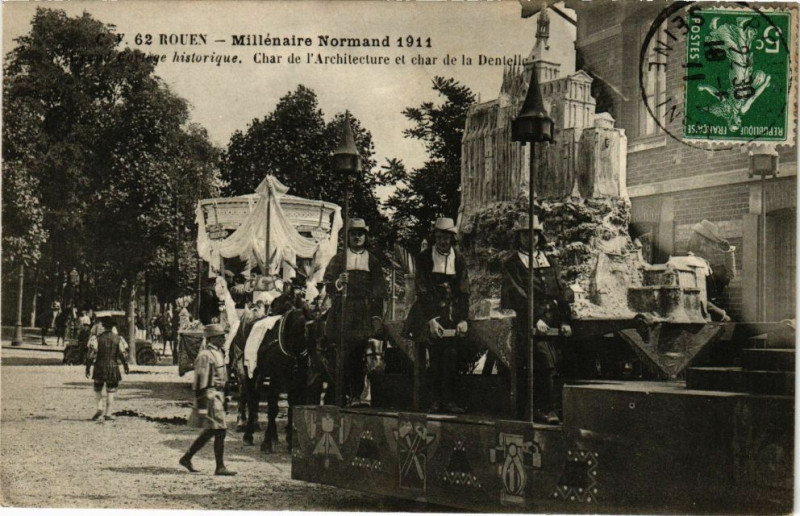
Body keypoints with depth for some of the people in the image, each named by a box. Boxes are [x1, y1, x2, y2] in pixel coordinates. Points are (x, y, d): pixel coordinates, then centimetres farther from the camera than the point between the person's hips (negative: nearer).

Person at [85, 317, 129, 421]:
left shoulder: (98, 338, -5)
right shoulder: (118, 338, -2)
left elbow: (92, 354, -8)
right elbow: (123, 354, -3)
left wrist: (88, 367, -2)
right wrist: (126, 366, 9)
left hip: (99, 367, 0)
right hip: (113, 368, 0)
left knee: (98, 389, 14)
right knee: (110, 391, 6)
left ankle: (100, 408, -2)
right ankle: (108, 413, 5)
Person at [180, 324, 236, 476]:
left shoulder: (218, 353, 15)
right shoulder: (205, 356, -16)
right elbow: (200, 384, -19)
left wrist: (222, 399, 24)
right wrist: (201, 407, -21)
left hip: (217, 396, 10)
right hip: (210, 397, -10)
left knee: (210, 431, 13)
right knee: (220, 430, -7)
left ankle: (187, 458, 21)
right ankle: (220, 467, -1)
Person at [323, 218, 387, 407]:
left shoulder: (372, 261, 14)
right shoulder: (339, 259, 12)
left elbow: (379, 291, 11)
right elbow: (328, 282, 2)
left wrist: (377, 316, 3)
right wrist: (338, 283, -20)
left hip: (365, 315, 0)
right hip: (343, 314, 0)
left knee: (361, 355, -8)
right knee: (345, 356, -6)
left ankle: (361, 394, -5)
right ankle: (349, 394, -1)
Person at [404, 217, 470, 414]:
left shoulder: (458, 260, 8)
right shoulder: (424, 258, 1)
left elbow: (464, 292, 9)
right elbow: (422, 291, -4)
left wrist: (463, 319, -1)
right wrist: (430, 319, -13)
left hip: (452, 315, 2)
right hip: (431, 312, -2)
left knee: (451, 357, -7)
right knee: (435, 357, -6)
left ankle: (449, 400, -5)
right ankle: (437, 400, -1)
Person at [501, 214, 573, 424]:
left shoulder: (550, 262, 18)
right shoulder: (512, 264, 3)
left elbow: (562, 292, 14)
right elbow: (518, 295, -7)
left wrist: (565, 320, 4)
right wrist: (536, 319, -17)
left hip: (551, 322, 4)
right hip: (528, 322, -4)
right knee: (544, 361, -17)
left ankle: (524, 411, 11)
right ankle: (547, 410, -12)